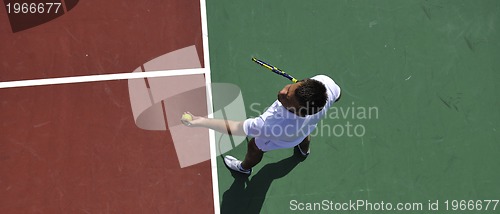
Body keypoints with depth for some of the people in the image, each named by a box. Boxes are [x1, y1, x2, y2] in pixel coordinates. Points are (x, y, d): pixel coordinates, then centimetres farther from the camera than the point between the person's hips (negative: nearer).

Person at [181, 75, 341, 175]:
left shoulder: (272, 125, -54)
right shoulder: (324, 82, -44)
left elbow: (234, 128, -39)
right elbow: (337, 95, -18)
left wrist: (201, 122, -31)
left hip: (277, 141, -4)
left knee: (255, 147, 31)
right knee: (304, 135, 41)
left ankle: (245, 167, 66)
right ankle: (304, 150, 78)